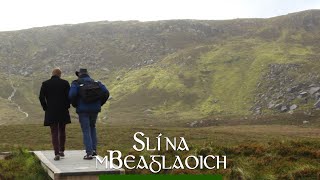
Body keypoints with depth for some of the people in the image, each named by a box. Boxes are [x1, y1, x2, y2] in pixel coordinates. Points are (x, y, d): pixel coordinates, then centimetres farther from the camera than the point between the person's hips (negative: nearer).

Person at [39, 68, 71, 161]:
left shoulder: (45, 84, 1)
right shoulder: (65, 83, -1)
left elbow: (41, 97, -5)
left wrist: (45, 107, 5)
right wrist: (67, 106, 7)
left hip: (51, 112, 0)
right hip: (63, 111, 1)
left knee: (54, 132, 3)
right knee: (62, 131, 17)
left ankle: (57, 154, -6)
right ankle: (61, 151, 22)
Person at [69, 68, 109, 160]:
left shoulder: (76, 83, 1)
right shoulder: (96, 83, 11)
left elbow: (72, 95, -17)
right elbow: (106, 92, -3)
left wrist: (75, 105, 2)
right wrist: (99, 104, 8)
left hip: (83, 110, -3)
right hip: (94, 110, 3)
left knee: (86, 131, 3)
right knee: (92, 127, 23)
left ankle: (89, 153, -2)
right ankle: (94, 149, 17)